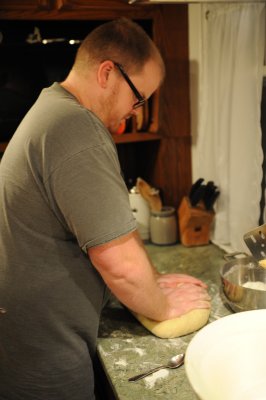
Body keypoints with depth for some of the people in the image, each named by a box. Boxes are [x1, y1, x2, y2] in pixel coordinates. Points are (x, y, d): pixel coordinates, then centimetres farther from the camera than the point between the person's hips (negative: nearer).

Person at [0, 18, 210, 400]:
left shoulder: (53, 108, 8)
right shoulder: (78, 131, -26)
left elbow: (111, 222, 12)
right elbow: (120, 262, -26)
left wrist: (154, 280, 10)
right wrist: (164, 306, -7)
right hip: (45, 357, -10)